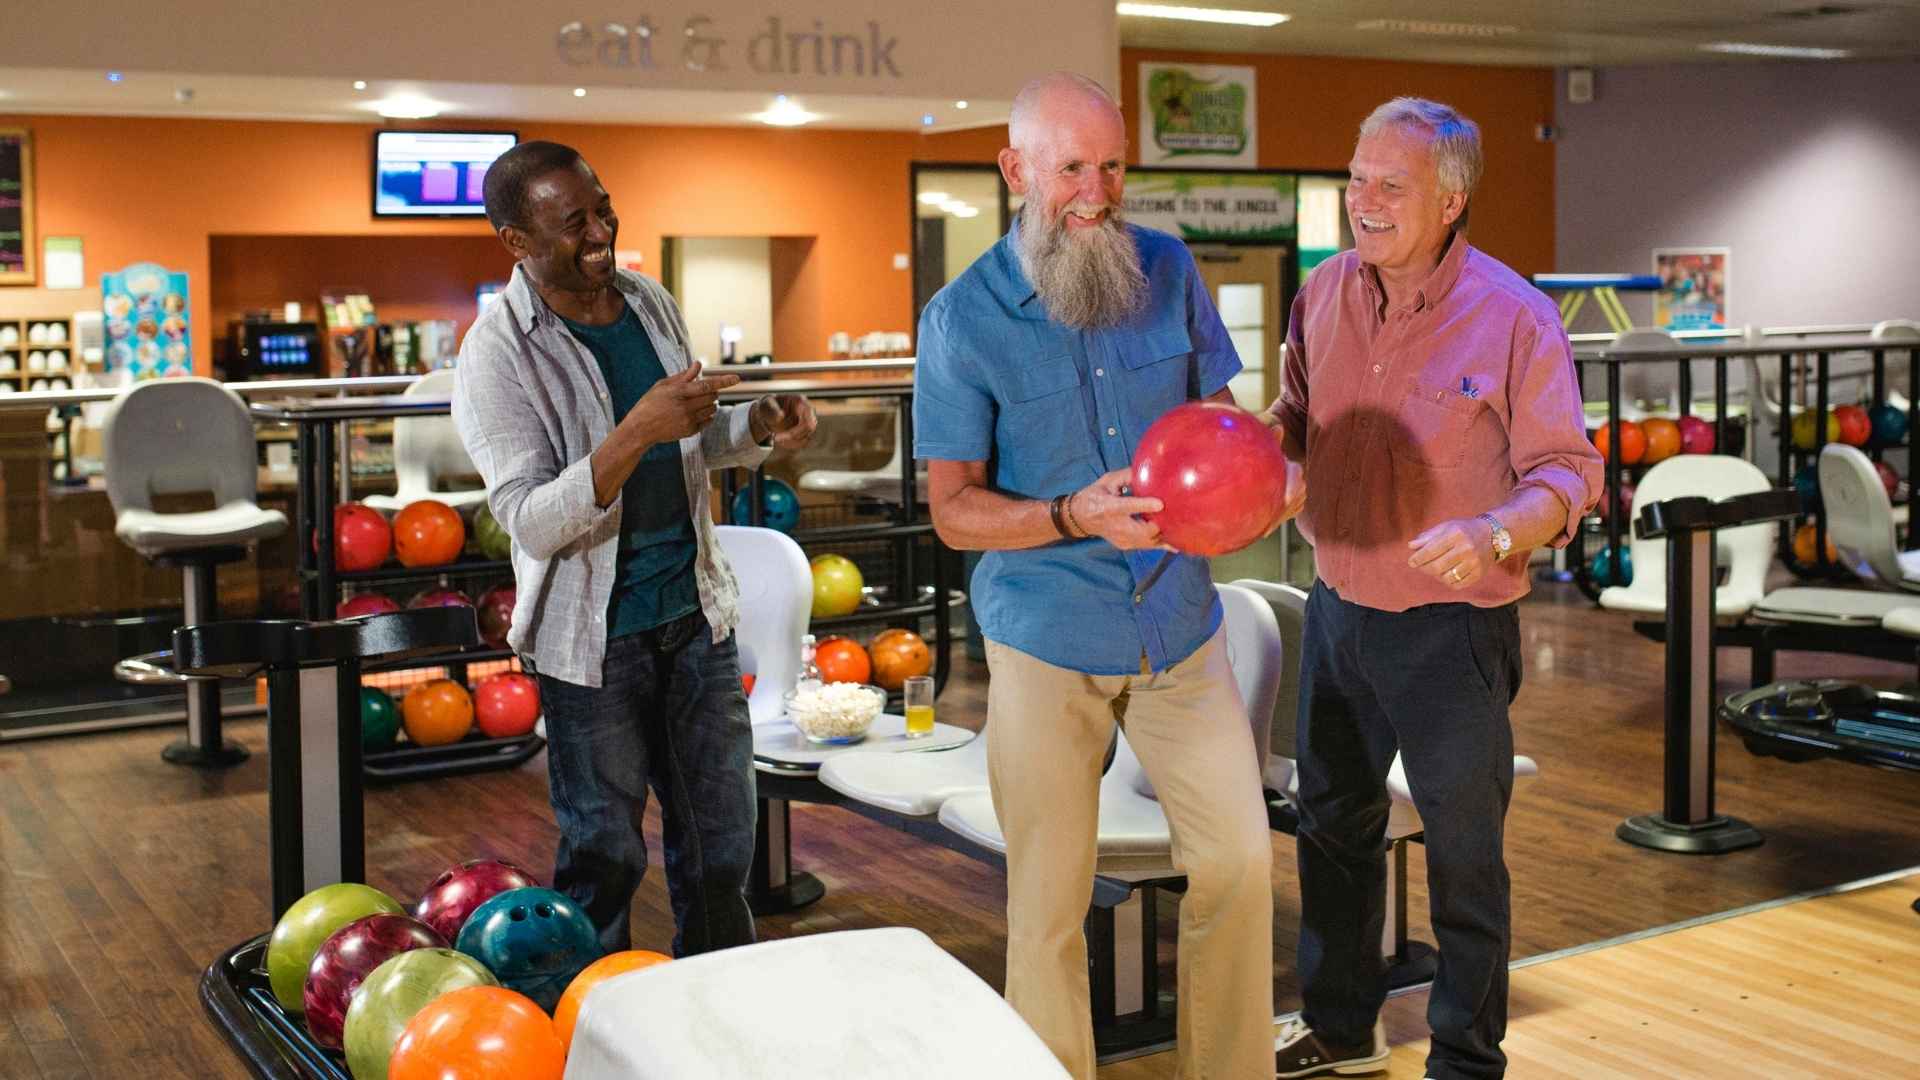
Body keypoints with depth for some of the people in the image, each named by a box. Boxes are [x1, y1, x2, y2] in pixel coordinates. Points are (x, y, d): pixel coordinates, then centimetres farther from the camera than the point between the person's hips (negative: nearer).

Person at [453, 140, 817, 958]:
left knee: (721, 844, 14)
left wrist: (757, 428, -3)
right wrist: (639, 432, -32)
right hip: (596, 637, -6)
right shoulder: (497, 353, -15)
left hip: (695, 613, 6)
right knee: (602, 858, 6)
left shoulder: (651, 304, 5)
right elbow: (530, 521, -22)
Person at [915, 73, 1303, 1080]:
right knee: (1048, 903, 5)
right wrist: (1073, 518, -25)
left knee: (1239, 858, 7)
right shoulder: (962, 319, -10)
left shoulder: (1169, 270, 0)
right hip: (1047, 644, -3)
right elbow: (952, 508, -7)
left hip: (1180, 626, 3)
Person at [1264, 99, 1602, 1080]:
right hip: (1338, 611, 6)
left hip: (1452, 626, -6)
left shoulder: (1512, 316, -14)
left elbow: (1568, 472, -12)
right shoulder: (1324, 294, 1)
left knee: (1463, 855, 6)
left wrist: (1493, 533, -31)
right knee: (1333, 826, 19)